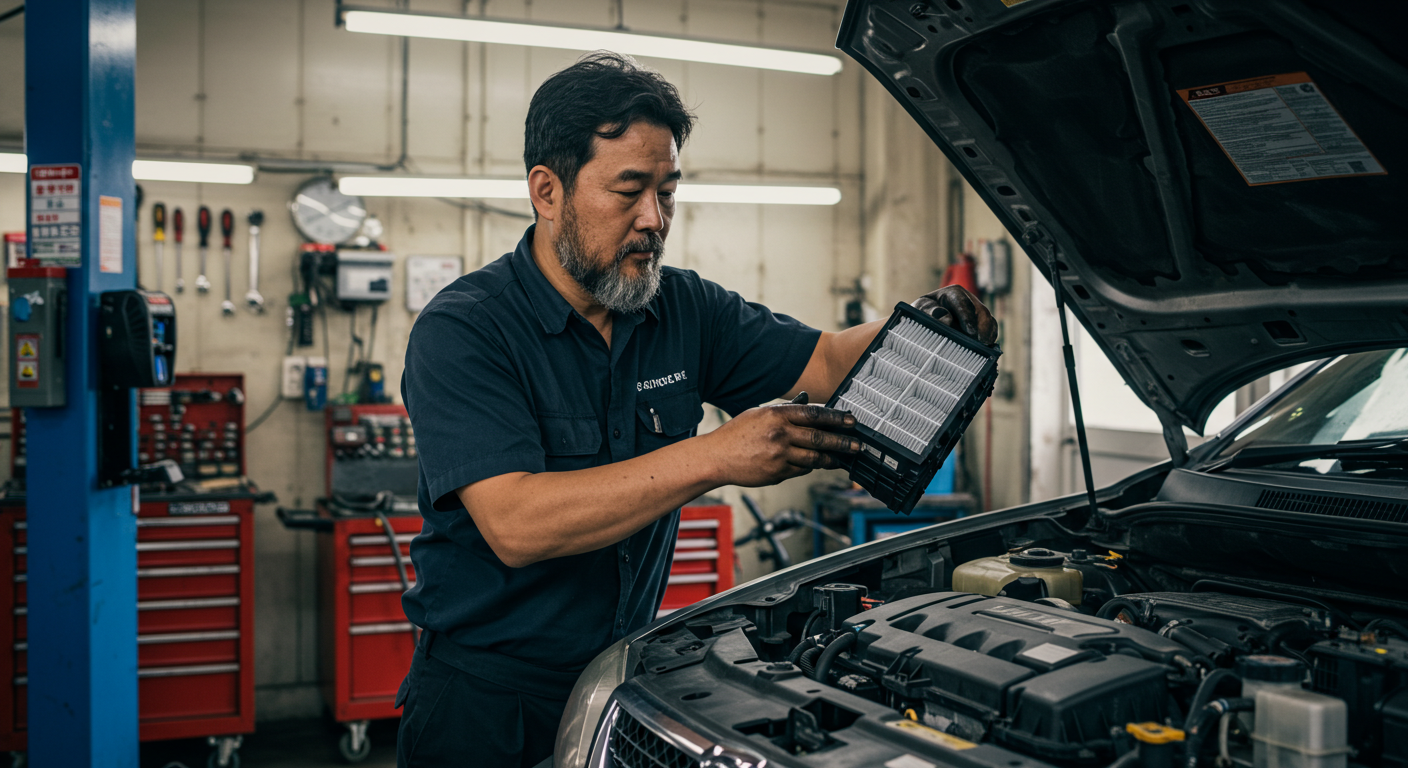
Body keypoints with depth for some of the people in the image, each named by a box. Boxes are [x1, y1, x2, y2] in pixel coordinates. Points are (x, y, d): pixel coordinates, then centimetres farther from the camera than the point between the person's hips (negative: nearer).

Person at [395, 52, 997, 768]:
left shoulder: (685, 309, 1)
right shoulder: (460, 330, -18)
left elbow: (827, 360, 3)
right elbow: (516, 524, -30)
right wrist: (716, 456, -34)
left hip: (628, 680, 5)